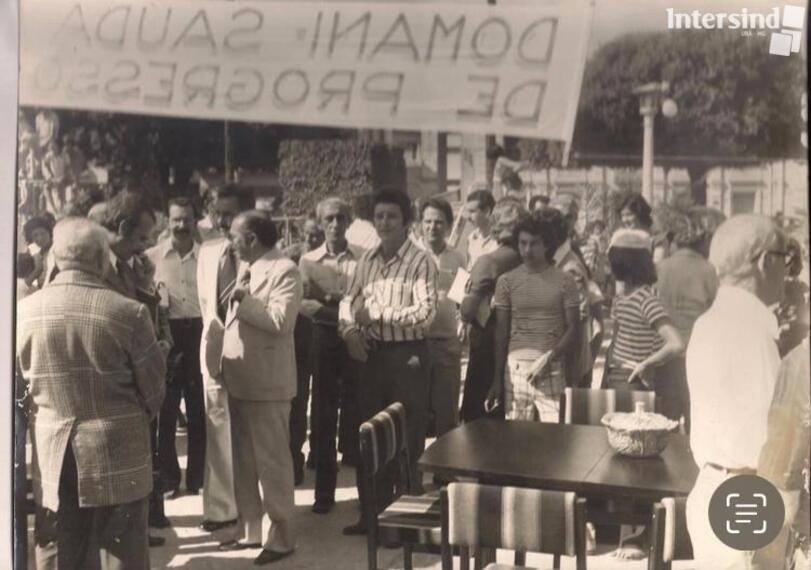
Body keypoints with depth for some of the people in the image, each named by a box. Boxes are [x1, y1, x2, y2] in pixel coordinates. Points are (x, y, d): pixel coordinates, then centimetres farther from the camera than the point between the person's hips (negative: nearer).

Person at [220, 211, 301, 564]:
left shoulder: (284, 271, -12)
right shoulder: (245, 268, 16)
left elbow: (279, 321, -24)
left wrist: (244, 299, -17)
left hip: (266, 382, -9)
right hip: (239, 379, 9)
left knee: (272, 460, 0)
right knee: (243, 461, 15)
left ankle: (282, 536, 10)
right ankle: (250, 529, 27)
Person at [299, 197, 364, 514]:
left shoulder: (363, 258, 0)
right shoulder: (309, 260, 5)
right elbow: (304, 304, -6)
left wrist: (329, 303, -17)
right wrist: (342, 311, -17)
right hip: (324, 338, 1)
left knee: (357, 408, 2)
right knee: (323, 413, 4)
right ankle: (324, 491, 12)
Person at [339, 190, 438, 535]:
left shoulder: (420, 262, -11)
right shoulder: (367, 259, 9)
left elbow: (426, 312, -20)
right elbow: (349, 299, 10)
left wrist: (377, 314, -17)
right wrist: (350, 330, -10)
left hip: (407, 356, -6)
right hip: (372, 354, 6)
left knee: (407, 440, 4)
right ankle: (372, 512, 27)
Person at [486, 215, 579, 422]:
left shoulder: (564, 281, 3)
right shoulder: (507, 281, 6)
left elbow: (572, 328, 2)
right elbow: (501, 332, 9)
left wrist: (548, 358, -13)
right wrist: (497, 379, 6)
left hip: (553, 368, -1)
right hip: (516, 366, 1)